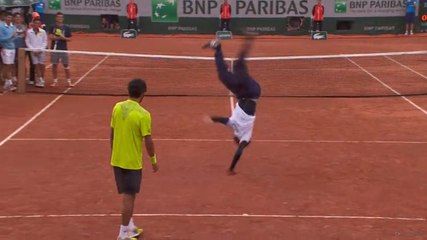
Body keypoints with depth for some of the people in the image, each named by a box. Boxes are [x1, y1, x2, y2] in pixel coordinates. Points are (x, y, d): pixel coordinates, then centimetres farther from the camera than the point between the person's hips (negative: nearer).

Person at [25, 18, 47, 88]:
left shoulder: (43, 32, 1)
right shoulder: (29, 32, 0)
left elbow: (45, 42, 4)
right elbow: (27, 42, 2)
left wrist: (40, 49, -7)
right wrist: (33, 49, -7)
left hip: (41, 51, 0)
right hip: (33, 51, 0)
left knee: (41, 65, -1)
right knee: (36, 65, -3)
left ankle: (42, 79, 9)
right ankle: (40, 81, -2)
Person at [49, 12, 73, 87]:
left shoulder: (67, 28, 2)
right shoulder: (52, 27, 4)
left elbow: (69, 39, 2)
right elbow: (51, 37, -8)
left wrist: (64, 38, -18)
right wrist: (59, 37, -19)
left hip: (64, 49, -1)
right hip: (54, 49, 1)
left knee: (66, 65, 1)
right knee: (54, 65, 6)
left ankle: (69, 81, 6)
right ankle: (55, 81, 16)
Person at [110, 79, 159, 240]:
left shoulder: (117, 107, -1)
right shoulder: (143, 114, -18)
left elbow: (112, 134, 7)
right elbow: (148, 140, -15)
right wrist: (154, 160, -1)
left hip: (117, 160, 6)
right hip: (132, 162, -6)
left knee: (127, 195, 19)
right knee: (129, 197, 3)